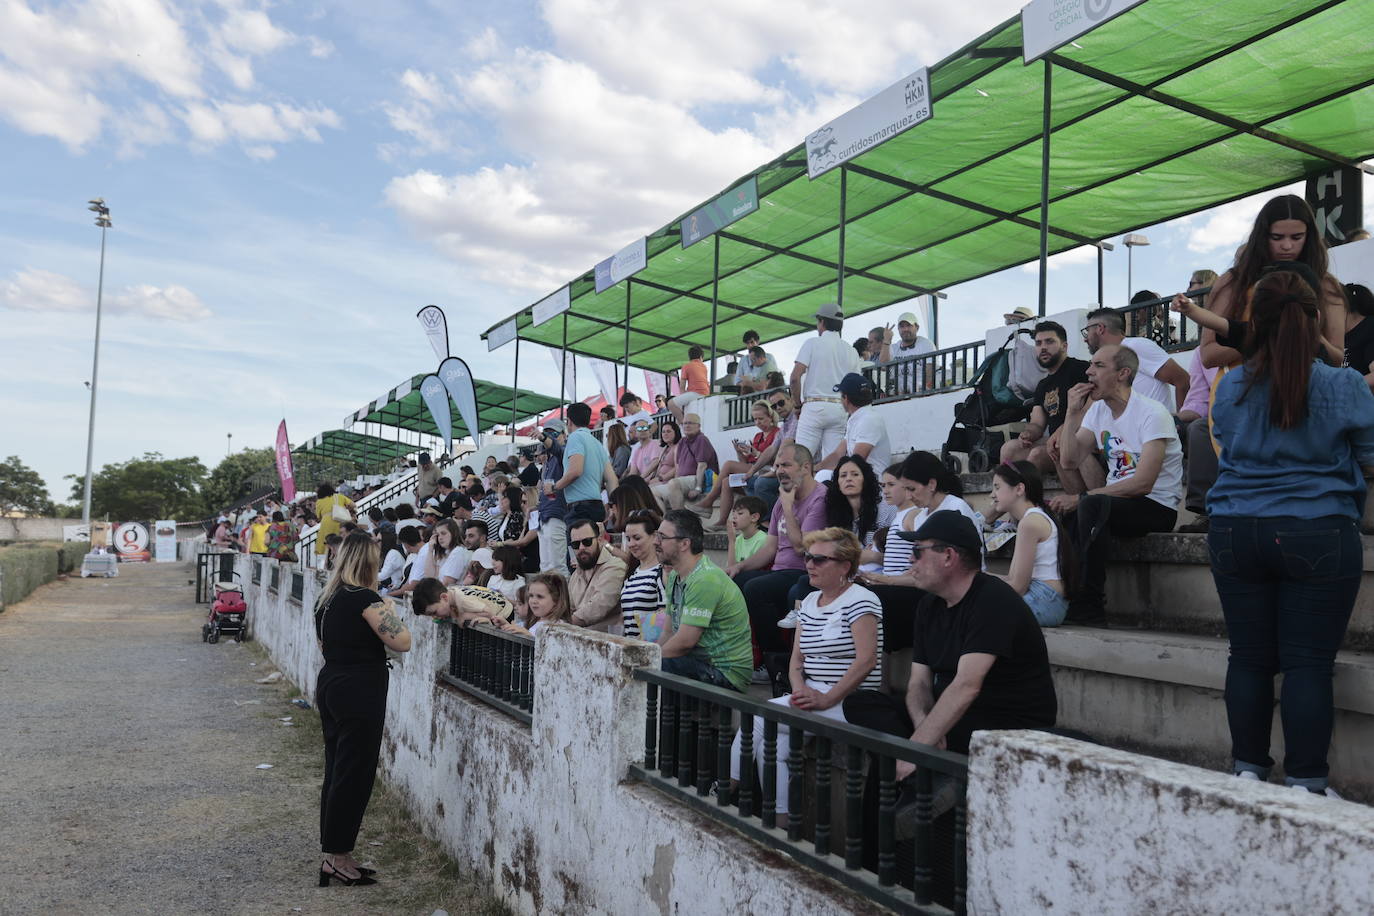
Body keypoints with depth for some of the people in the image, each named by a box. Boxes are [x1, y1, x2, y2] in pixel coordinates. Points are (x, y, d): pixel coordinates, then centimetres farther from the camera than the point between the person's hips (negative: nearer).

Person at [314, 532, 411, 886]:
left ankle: (335, 855, 23)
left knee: (336, 772, 15)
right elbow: (402, 642, -15)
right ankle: (337, 858, 6)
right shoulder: (365, 599, -17)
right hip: (359, 693, -9)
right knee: (354, 774, -1)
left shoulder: (326, 599, 10)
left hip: (330, 684, 9)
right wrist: (389, 609, -2)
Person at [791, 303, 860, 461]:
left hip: (814, 405, -4)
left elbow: (795, 377, -9)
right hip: (840, 409, 4)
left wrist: (798, 403, 2)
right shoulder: (851, 351, 12)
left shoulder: (812, 343, 1)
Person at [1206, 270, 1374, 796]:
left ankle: (1248, 771, 20)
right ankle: (1305, 784, 7)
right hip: (1317, 535, -3)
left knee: (1249, 657, 10)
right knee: (1308, 663, 2)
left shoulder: (1229, 388, 2)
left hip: (1236, 531, 3)